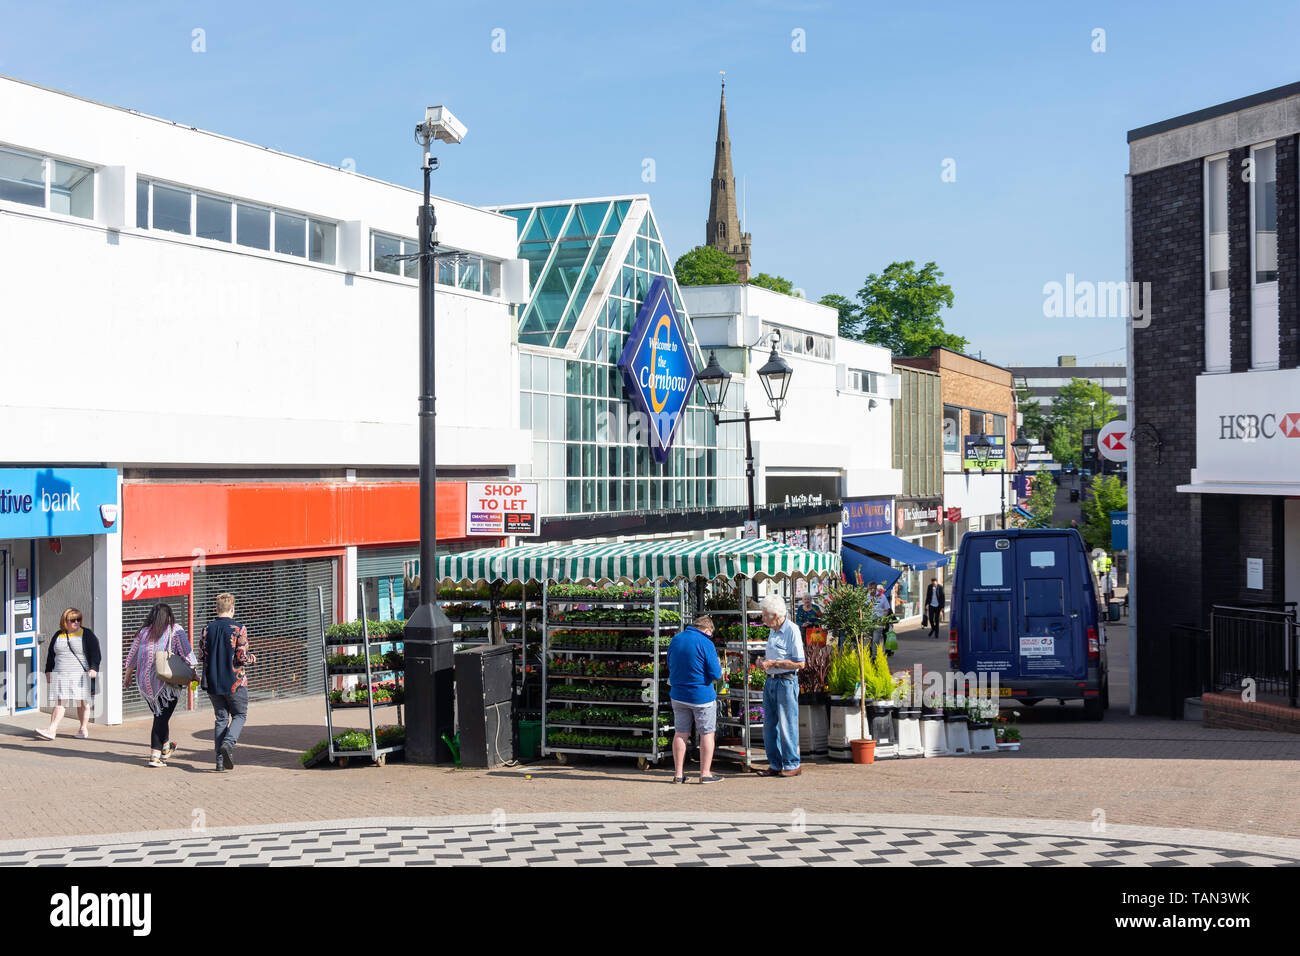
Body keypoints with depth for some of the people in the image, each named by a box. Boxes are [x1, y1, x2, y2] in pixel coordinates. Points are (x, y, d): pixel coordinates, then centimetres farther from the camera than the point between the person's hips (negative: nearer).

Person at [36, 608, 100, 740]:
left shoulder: (87, 634, 2)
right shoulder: (58, 636, 14)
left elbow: (95, 653, -4)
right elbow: (51, 655, 21)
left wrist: (93, 669, -16)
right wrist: (48, 671, 15)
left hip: (81, 675, -3)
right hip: (60, 675, 3)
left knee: (82, 702, 1)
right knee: (59, 702, -5)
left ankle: (83, 728, 14)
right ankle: (52, 730, -14)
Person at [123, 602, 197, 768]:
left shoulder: (143, 632, 9)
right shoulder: (176, 631, -2)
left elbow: (131, 658, 16)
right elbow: (187, 654, -9)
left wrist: (128, 676, 29)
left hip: (145, 682, 4)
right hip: (166, 680, -4)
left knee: (160, 714, 20)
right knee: (162, 717, -1)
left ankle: (165, 746, 36)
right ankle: (155, 755, -5)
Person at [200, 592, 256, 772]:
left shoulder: (207, 630, 1)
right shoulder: (239, 629, -11)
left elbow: (201, 656, 1)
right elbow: (242, 658, -14)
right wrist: (253, 658, 7)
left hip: (213, 683, 4)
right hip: (235, 683, -4)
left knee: (221, 718, 12)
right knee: (239, 715, 13)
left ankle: (220, 760, 8)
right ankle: (228, 743, -13)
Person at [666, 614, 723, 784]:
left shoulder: (675, 639, 4)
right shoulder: (705, 643, -14)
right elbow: (715, 674, -14)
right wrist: (719, 667, 7)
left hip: (678, 695, 5)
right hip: (701, 696, -5)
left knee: (680, 734, 10)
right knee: (707, 734, 6)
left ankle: (678, 773, 12)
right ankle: (705, 774, 8)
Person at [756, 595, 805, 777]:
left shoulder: (792, 630, -13)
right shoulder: (773, 630, 14)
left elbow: (800, 663, -15)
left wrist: (773, 663, -16)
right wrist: (762, 659, 7)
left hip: (786, 682, -8)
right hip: (770, 681, 8)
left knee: (787, 726, -3)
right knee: (769, 726, 9)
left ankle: (792, 765, 6)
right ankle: (775, 764, 17)